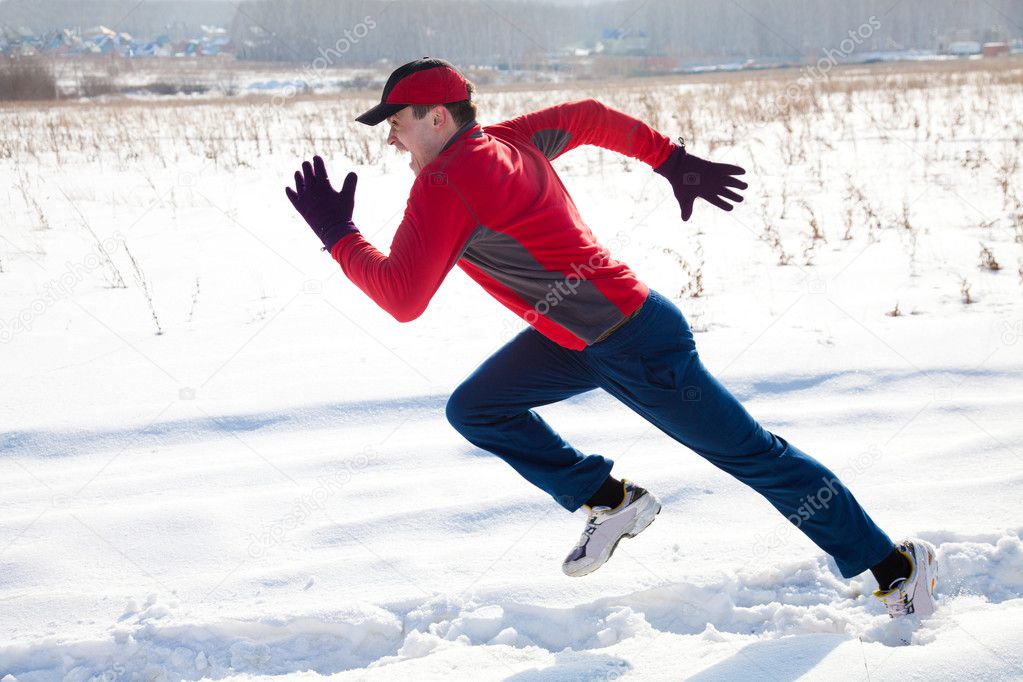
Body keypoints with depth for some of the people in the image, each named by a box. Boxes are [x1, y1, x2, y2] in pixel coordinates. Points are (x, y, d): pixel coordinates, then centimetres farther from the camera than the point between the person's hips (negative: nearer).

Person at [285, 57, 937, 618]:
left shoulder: (443, 184, -18)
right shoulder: (507, 142, 8)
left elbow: (403, 298, -21)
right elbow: (588, 116, 20)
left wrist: (339, 235, -9)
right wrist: (673, 159, 24)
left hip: (636, 346, -10)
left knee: (754, 455, -1)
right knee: (474, 408, 10)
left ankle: (896, 565, 10)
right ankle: (609, 500, 15)